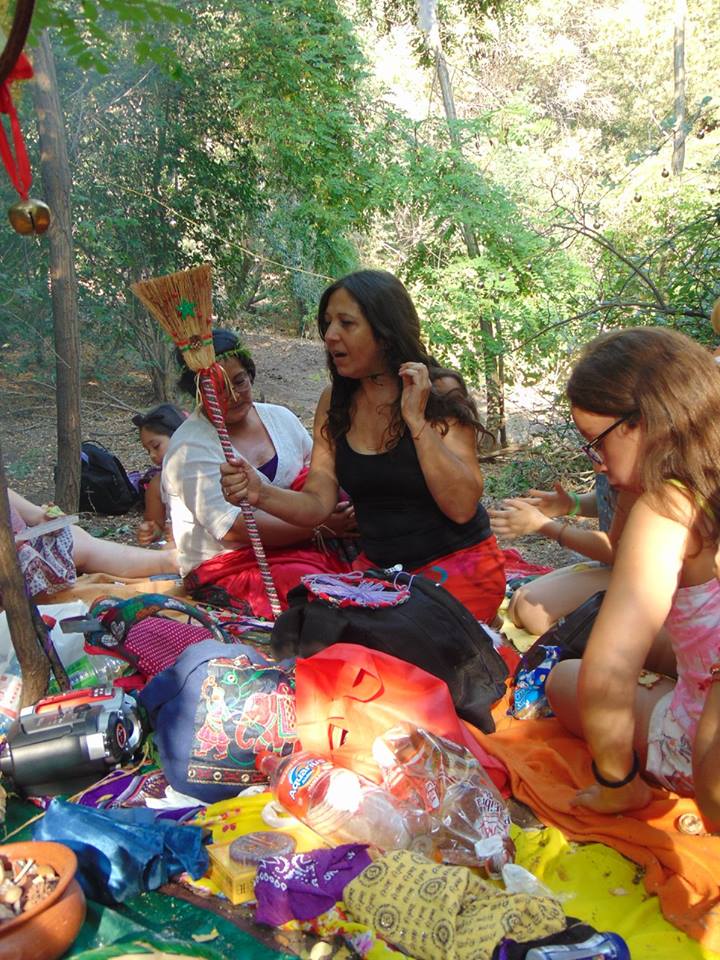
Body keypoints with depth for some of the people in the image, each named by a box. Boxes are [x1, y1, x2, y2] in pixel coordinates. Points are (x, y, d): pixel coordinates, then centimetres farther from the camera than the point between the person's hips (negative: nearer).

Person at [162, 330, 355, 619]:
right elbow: (232, 527, -17)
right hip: (231, 568, -5)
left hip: (302, 548, 6)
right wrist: (319, 525, -18)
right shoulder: (189, 448, -7)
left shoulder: (279, 417, 13)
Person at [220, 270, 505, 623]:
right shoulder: (335, 402, 2)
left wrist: (416, 419, -24)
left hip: (456, 564, -5)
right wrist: (261, 494, -23)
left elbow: (462, 507, -20)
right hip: (378, 566, 5)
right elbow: (317, 503, -3)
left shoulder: (440, 392, -11)